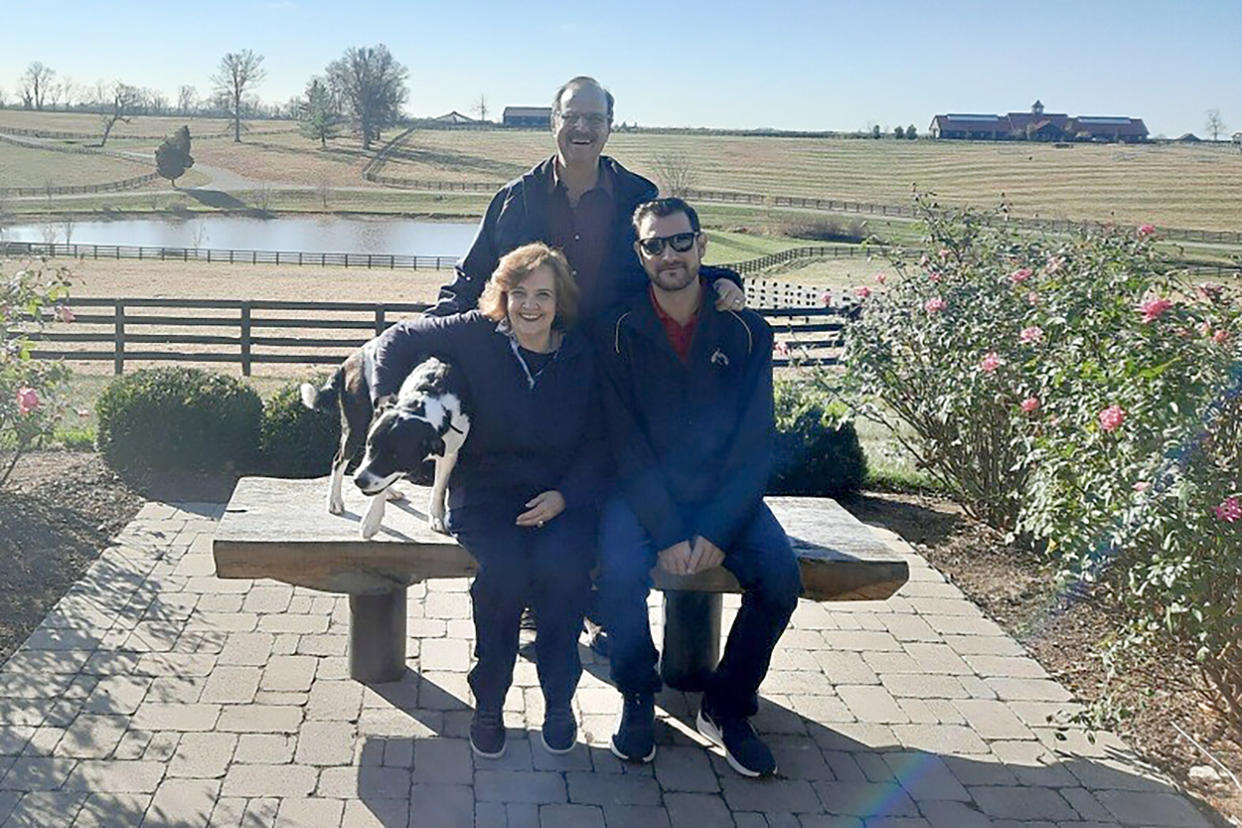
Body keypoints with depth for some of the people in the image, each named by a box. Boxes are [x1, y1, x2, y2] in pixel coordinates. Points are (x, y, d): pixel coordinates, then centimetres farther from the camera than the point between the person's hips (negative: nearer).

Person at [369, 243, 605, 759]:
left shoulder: (582, 358, 2)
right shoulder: (476, 336, -1)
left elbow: (599, 446, 3)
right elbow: (399, 339, 10)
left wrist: (563, 496, -11)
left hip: (559, 496, 1)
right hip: (484, 491, -1)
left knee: (563, 563, -31)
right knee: (504, 566, -31)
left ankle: (559, 699, -8)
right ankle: (488, 702, -8)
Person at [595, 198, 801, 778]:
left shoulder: (745, 332, 0)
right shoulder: (619, 335, -3)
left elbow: (755, 443, -4)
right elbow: (626, 445, -9)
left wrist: (717, 531, -16)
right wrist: (667, 533, -20)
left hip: (724, 493, 2)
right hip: (643, 495, -1)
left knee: (781, 578, -22)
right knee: (620, 572, -30)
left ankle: (727, 708, 1)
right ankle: (637, 701, -2)